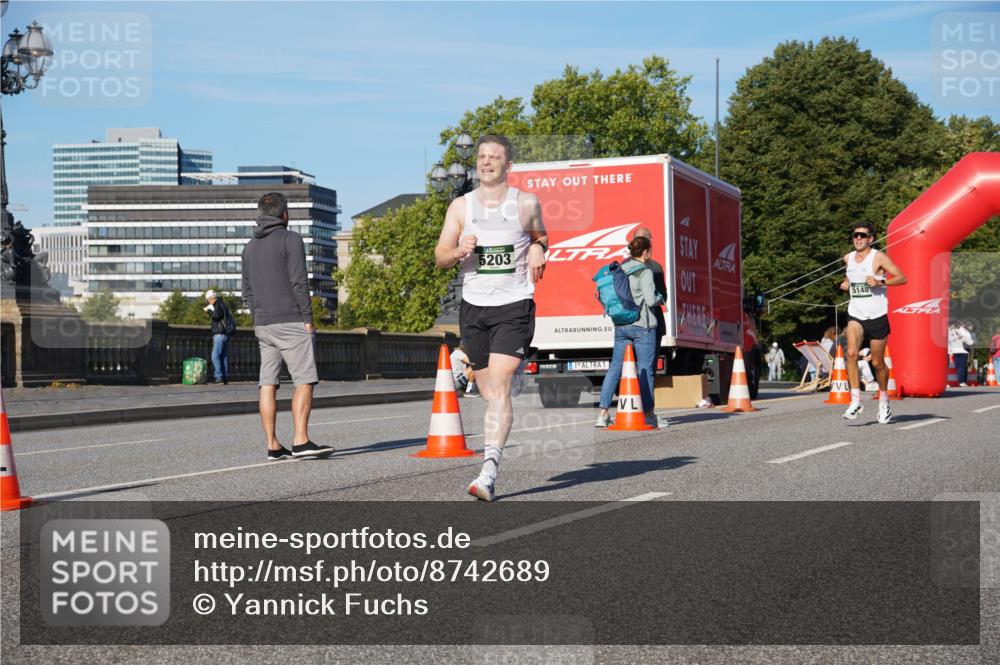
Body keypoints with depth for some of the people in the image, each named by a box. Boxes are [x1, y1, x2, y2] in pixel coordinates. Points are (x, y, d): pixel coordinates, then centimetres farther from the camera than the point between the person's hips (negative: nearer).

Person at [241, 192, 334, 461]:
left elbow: (247, 291, 16)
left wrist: (259, 317, 18)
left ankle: (273, 445, 2)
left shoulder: (250, 247, 16)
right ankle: (301, 440, -16)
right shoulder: (290, 239, -5)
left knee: (268, 384, 3)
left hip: (263, 325, 7)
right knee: (304, 380, -6)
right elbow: (299, 282, -12)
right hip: (291, 322, -7)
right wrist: (307, 317, -8)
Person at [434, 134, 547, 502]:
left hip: (515, 306, -3)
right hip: (474, 306, 3)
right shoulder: (461, 206, 7)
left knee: (499, 386, -17)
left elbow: (540, 236, 24)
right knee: (489, 391, 8)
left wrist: (538, 249, 1)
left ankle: (489, 471, -24)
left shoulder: (527, 203, 5)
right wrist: (459, 251, -17)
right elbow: (440, 256, 5)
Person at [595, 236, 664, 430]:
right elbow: (651, 300, -16)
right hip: (643, 326, -6)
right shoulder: (644, 272, -10)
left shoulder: (620, 270, 8)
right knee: (645, 370, 2)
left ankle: (603, 413, 0)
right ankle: (648, 415, 6)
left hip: (621, 325, 6)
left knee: (615, 368, 6)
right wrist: (660, 298, 4)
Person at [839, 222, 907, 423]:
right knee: (851, 353, -22)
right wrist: (847, 283, 9)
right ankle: (855, 400, -21)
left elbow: (902, 278, -11)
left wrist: (880, 282, -25)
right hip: (856, 315, 3)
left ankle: (883, 401, 29)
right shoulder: (848, 258, 10)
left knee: (877, 362, 5)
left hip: (877, 316, -3)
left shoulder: (879, 257, -7)